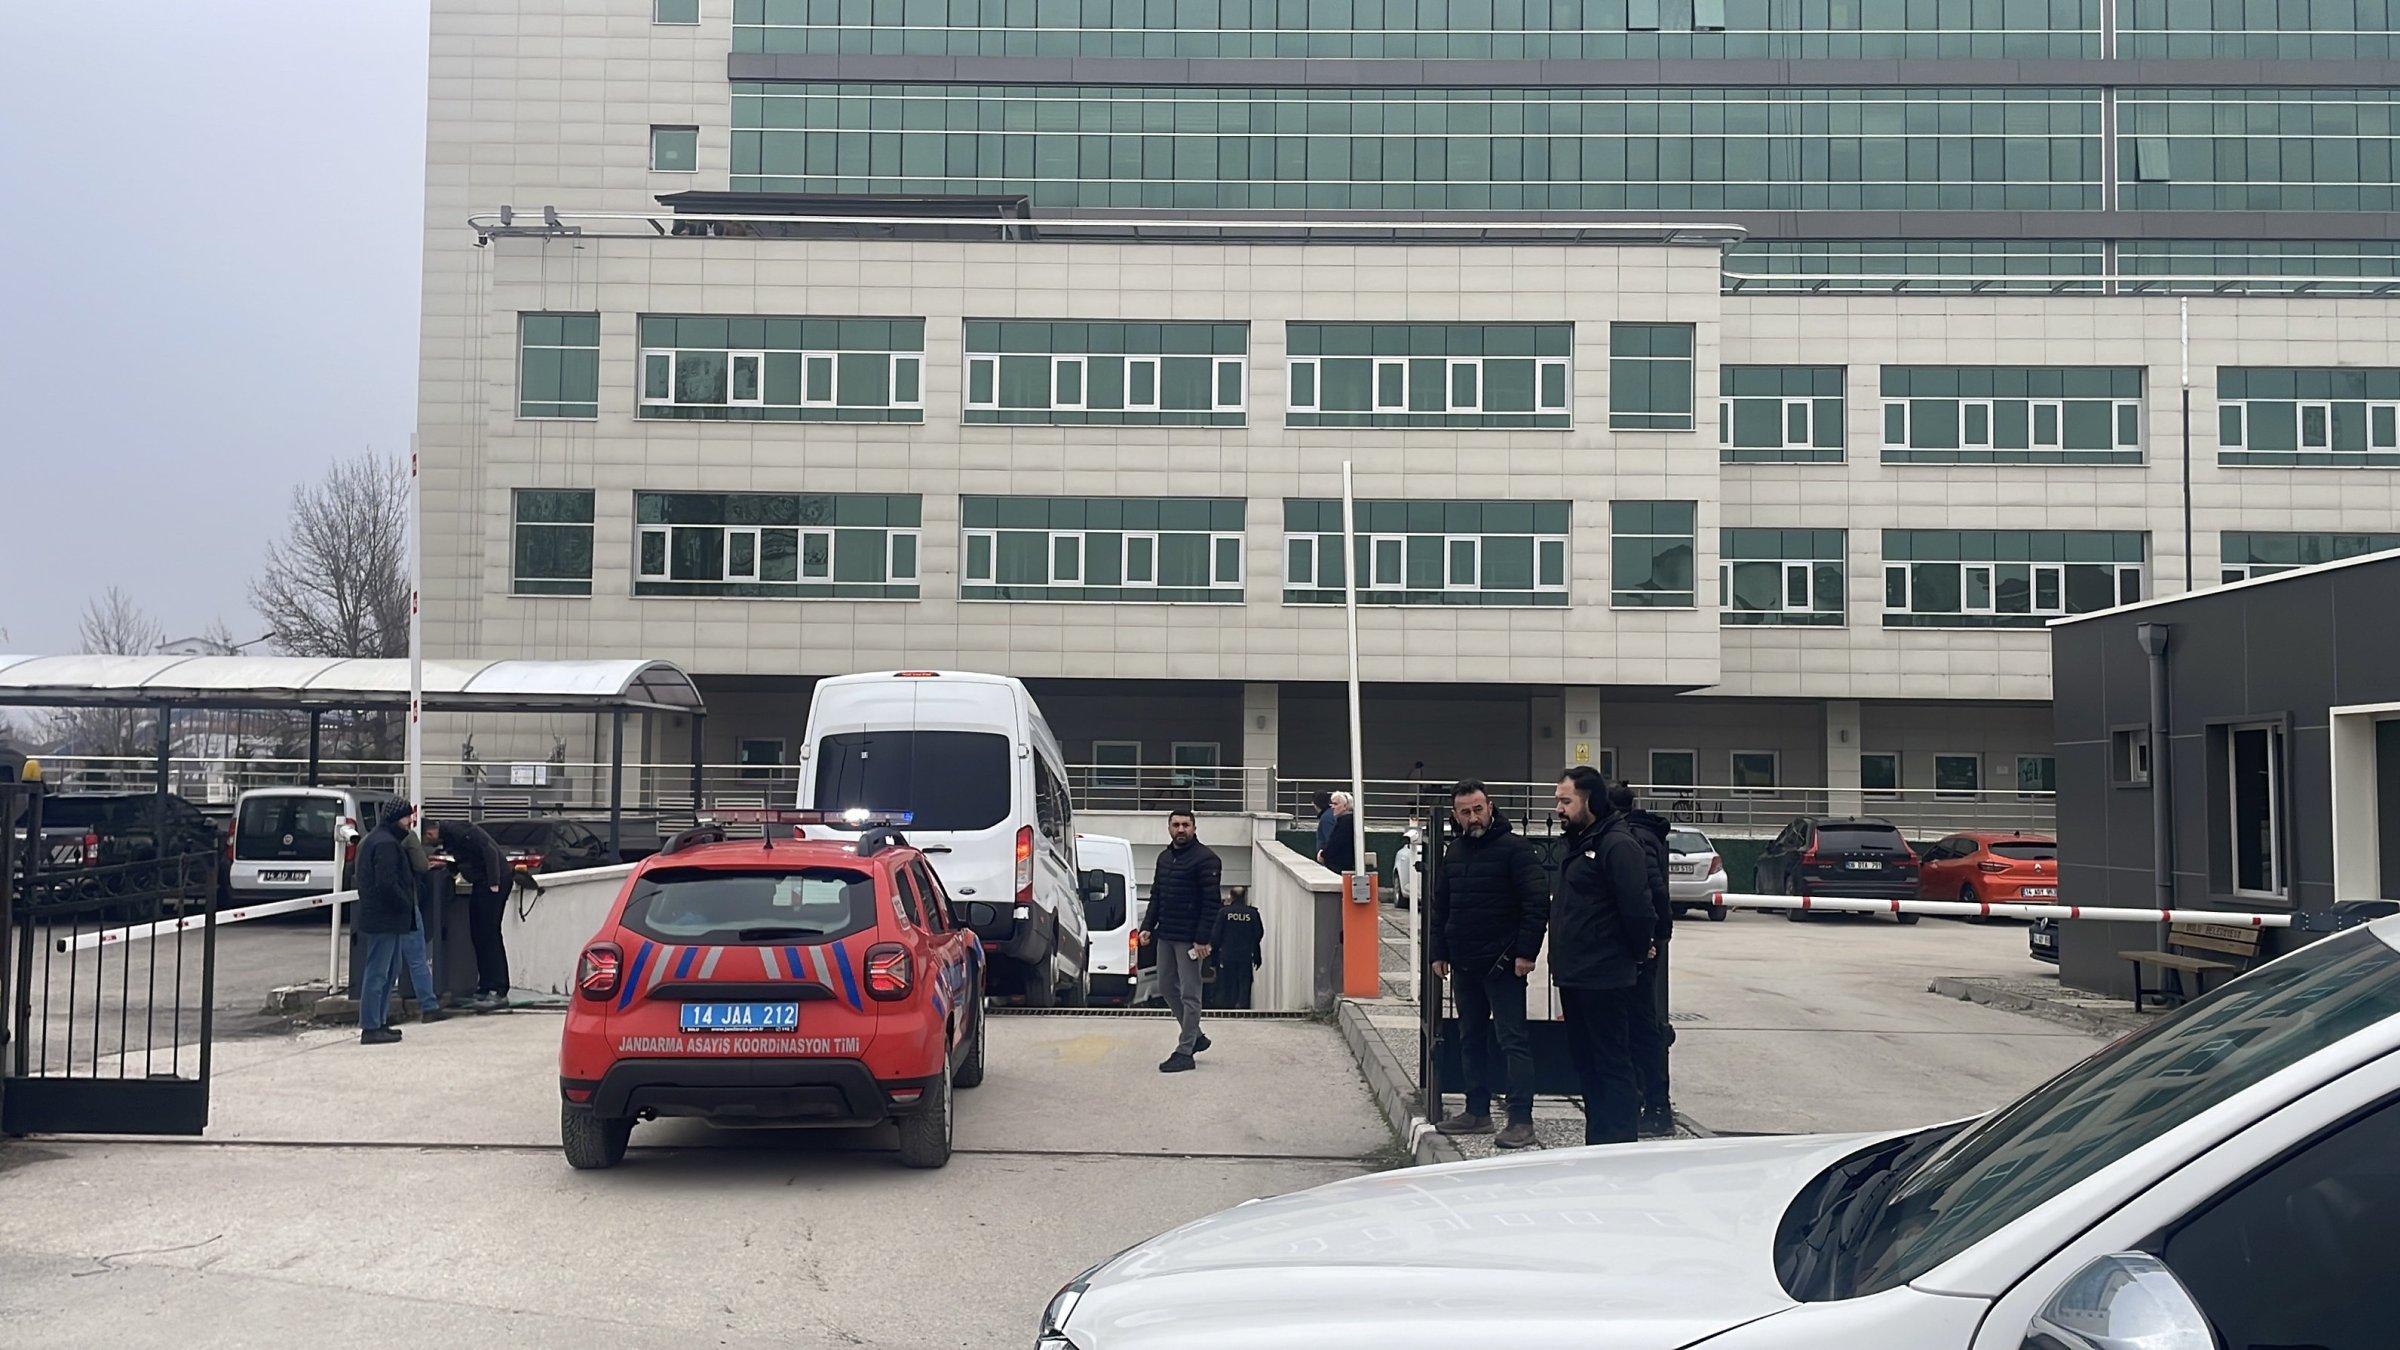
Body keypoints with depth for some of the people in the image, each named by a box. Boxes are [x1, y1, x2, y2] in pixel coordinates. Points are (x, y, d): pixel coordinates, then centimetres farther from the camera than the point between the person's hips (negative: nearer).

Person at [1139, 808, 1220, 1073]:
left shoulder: (1205, 859, -11)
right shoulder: (1165, 857, 14)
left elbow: (1211, 902, -15)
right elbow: (1156, 896, 20)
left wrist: (1202, 939, -20)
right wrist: (1148, 926, 9)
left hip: (1189, 938, -9)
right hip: (1165, 936, 9)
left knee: (1189, 994, -3)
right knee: (1167, 987, 14)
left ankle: (1185, 1052, 0)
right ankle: (1195, 1037, 28)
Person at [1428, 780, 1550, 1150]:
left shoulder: (1515, 848, -9)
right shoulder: (1454, 852, 13)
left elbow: (1537, 903, -14)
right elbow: (1440, 906, 20)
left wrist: (1526, 952, -18)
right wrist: (1438, 951, 13)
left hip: (1502, 965, -8)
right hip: (1465, 965, 8)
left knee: (1513, 1041, -6)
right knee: (1471, 1040, 13)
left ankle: (1521, 1120, -7)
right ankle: (1477, 1112, 22)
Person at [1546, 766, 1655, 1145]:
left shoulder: (1618, 845, -15)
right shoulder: (1579, 844, 16)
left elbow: (1637, 907, -21)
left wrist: (1639, 951, -8)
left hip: (1603, 981, -10)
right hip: (1574, 978, 10)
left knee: (1612, 1064, -6)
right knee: (1584, 1061, 15)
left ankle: (1620, 1144, -3)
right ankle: (1597, 1142, 23)